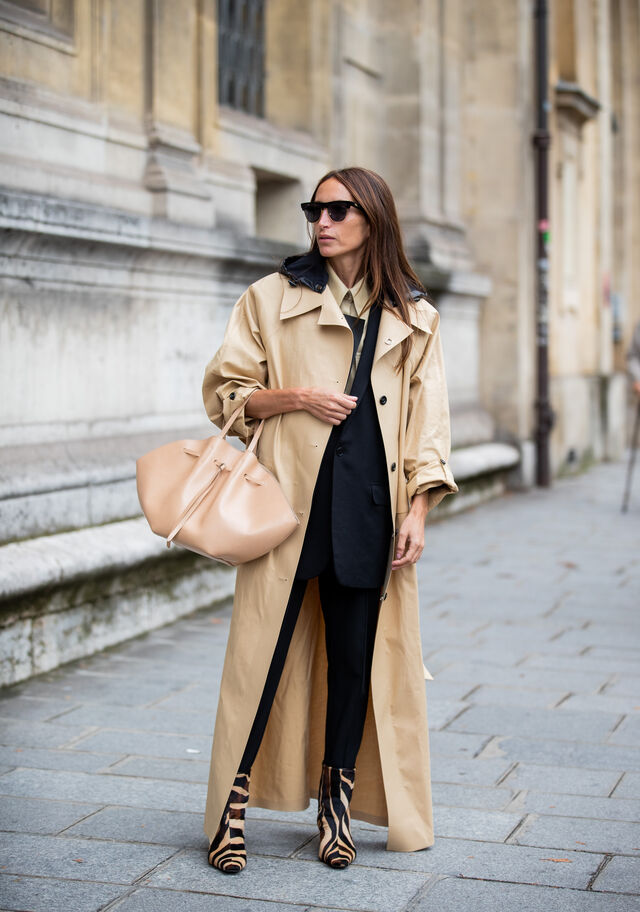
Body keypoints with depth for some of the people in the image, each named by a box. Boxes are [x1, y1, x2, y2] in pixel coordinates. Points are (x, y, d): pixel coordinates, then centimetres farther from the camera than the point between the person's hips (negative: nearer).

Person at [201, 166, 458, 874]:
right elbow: (223, 392, 7)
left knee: (357, 655, 3)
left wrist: (416, 511, 0)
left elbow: (427, 423, 9)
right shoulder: (272, 298, 6)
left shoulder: (413, 318, 11)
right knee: (263, 651, -3)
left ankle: (337, 800, 19)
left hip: (369, 507, 2)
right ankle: (231, 809, 8)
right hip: (289, 497, -1)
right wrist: (296, 398, -9)